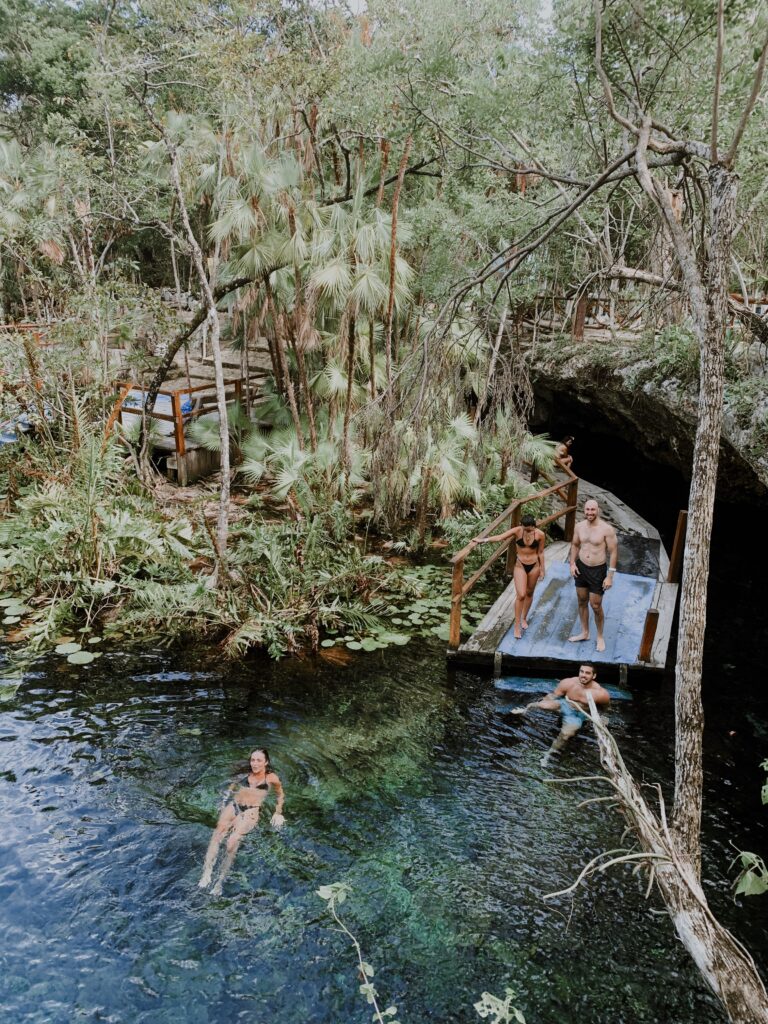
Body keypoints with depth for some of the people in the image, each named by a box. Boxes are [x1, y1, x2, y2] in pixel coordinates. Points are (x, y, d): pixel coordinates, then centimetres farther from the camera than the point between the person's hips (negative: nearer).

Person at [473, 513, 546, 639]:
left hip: (534, 566, 2)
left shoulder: (540, 534, -12)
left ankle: (524, 618, 37)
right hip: (520, 565, -2)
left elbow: (540, 552, 0)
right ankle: (517, 625, -1)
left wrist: (542, 569, 6)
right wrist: (484, 540, -35)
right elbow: (500, 537, -23)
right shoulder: (517, 531, -16)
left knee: (529, 593, 16)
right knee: (520, 595, -11)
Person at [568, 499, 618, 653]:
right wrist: (572, 563, 1)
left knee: (596, 606, 2)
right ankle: (585, 633, 34)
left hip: (598, 570, -5)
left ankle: (600, 637, 23)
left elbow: (613, 552, -14)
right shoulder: (579, 526, -2)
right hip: (581, 568, 5)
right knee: (582, 602, 16)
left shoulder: (607, 529, -18)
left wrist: (610, 576, -15)